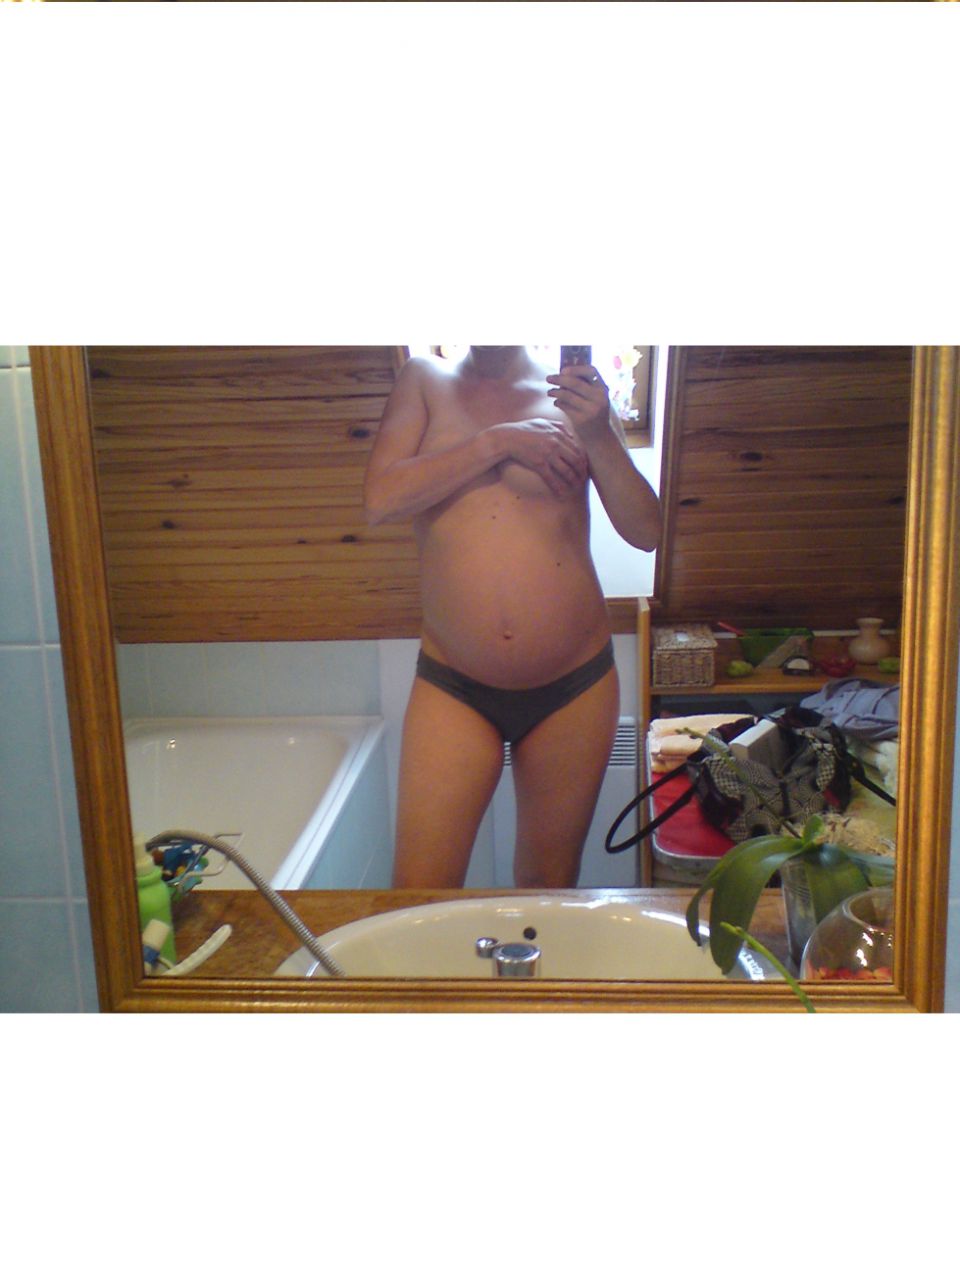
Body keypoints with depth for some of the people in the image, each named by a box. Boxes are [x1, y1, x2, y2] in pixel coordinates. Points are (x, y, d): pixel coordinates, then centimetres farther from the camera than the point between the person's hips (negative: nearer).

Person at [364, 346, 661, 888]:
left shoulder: (572, 391, 4)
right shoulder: (425, 381, 5)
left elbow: (646, 533, -1)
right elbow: (381, 499, -11)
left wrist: (599, 434, -16)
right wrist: (497, 441, -14)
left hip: (574, 685, 1)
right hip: (453, 686, -1)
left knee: (549, 885, 17)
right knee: (418, 900, -1)